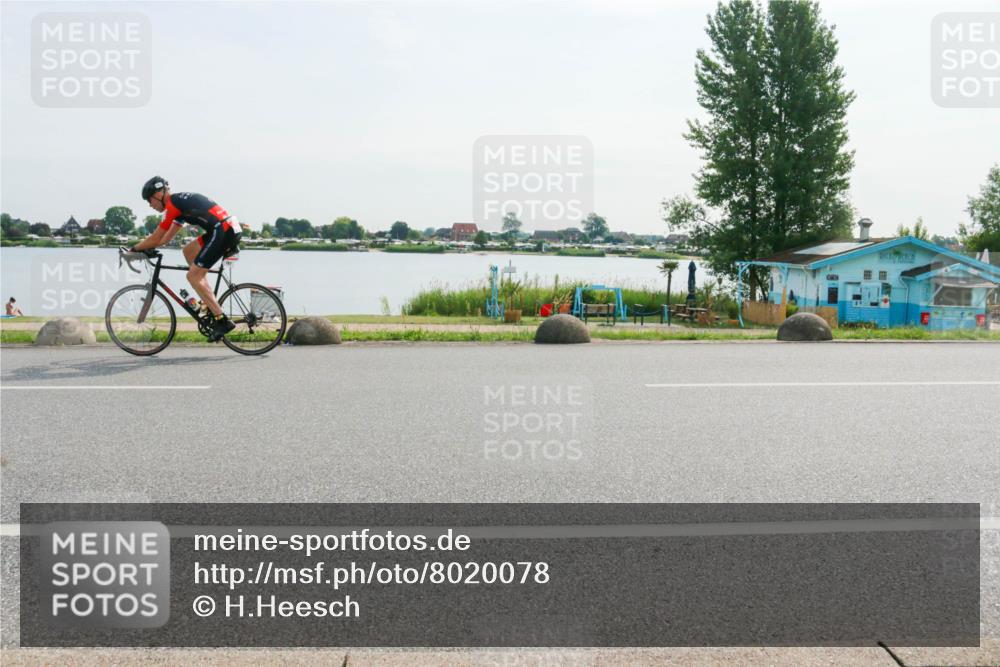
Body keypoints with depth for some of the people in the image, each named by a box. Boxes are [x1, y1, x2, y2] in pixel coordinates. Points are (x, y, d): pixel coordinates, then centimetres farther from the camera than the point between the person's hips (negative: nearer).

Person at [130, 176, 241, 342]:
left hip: (224, 231, -9)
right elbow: (167, 237, 34)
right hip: (232, 229, 9)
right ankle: (210, 303, 17)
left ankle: (222, 321, -8)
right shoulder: (180, 202, 27)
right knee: (188, 251, 22)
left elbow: (156, 238, 1)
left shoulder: (173, 204, -2)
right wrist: (144, 247, 30)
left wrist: (134, 249, 14)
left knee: (193, 276, -3)